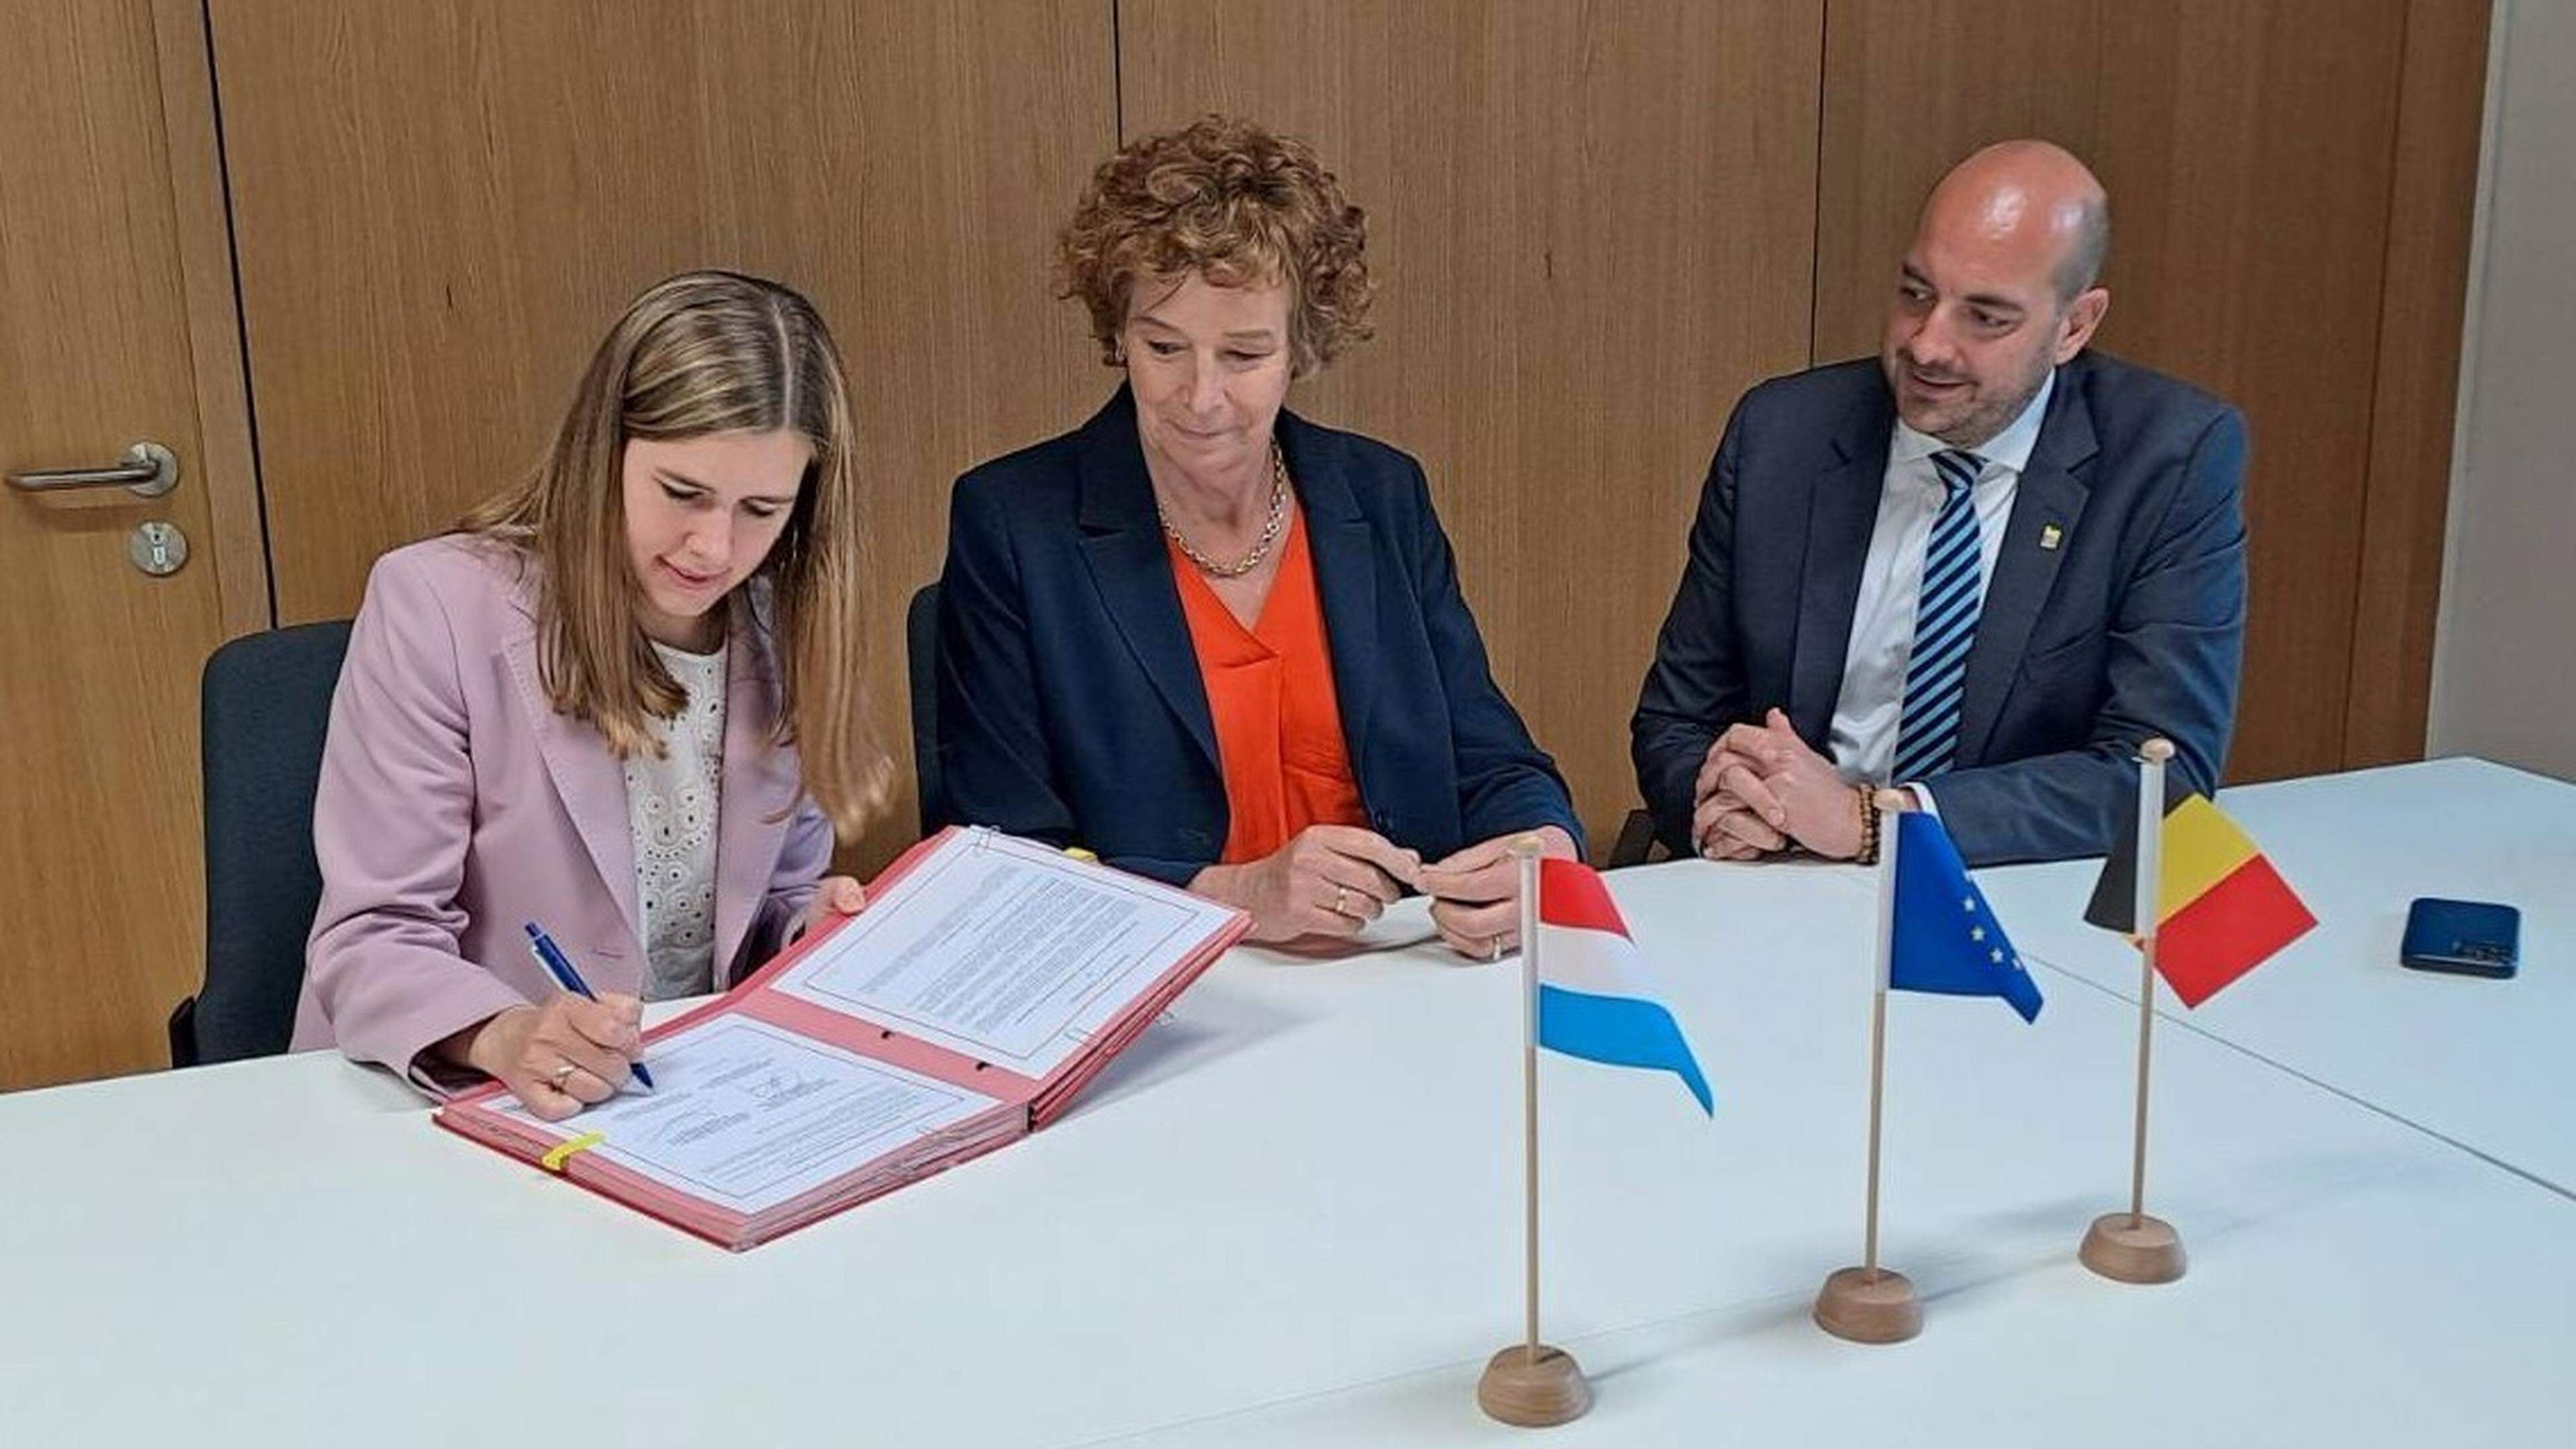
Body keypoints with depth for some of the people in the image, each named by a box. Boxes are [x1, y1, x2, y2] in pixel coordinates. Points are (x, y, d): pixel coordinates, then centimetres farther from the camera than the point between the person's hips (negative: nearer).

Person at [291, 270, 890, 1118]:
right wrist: (505, 1037, -32)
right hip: (455, 1111, -4)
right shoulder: (435, 607, -11)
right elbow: (372, 940, -13)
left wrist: (813, 929, -9)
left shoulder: (787, 632, 3)